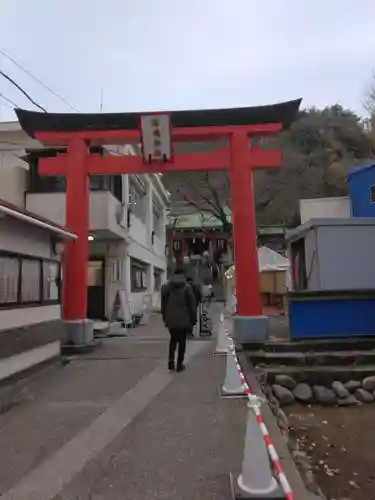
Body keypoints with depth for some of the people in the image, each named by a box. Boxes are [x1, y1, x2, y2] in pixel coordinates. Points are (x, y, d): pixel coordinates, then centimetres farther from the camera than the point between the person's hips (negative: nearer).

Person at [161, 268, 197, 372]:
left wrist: (165, 318, 15)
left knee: (173, 339, 19)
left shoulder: (166, 287, 3)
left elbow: (163, 304, 7)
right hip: (183, 319, -3)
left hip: (171, 319, 3)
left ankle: (171, 361, 6)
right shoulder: (187, 287, -7)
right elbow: (192, 305, -6)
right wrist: (193, 320, 3)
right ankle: (179, 364, 13)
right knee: (182, 341, 8)